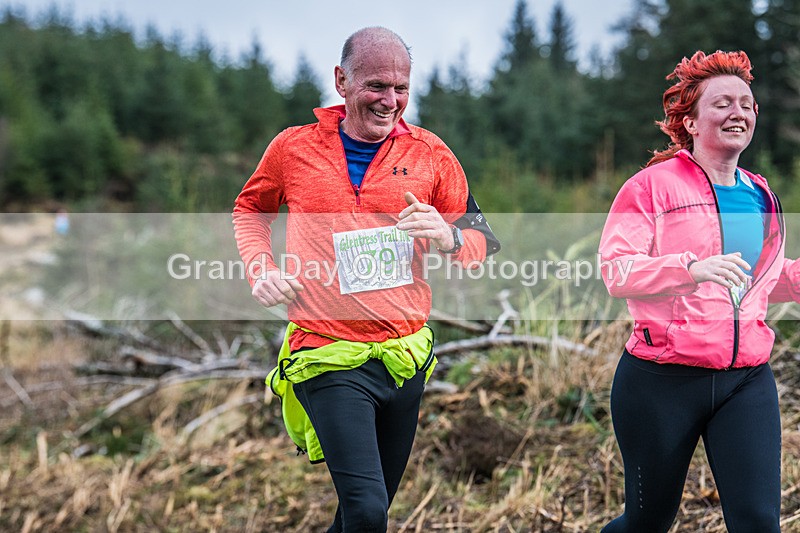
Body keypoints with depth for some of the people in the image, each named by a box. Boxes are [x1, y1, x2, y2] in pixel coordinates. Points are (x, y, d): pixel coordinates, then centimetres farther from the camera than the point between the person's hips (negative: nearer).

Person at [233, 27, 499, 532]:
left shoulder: (430, 154, 1)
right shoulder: (294, 147, -2)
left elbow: (484, 239, 6)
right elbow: (249, 210, 17)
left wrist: (449, 239, -17)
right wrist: (261, 268, -1)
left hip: (407, 356, 3)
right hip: (330, 359, -3)